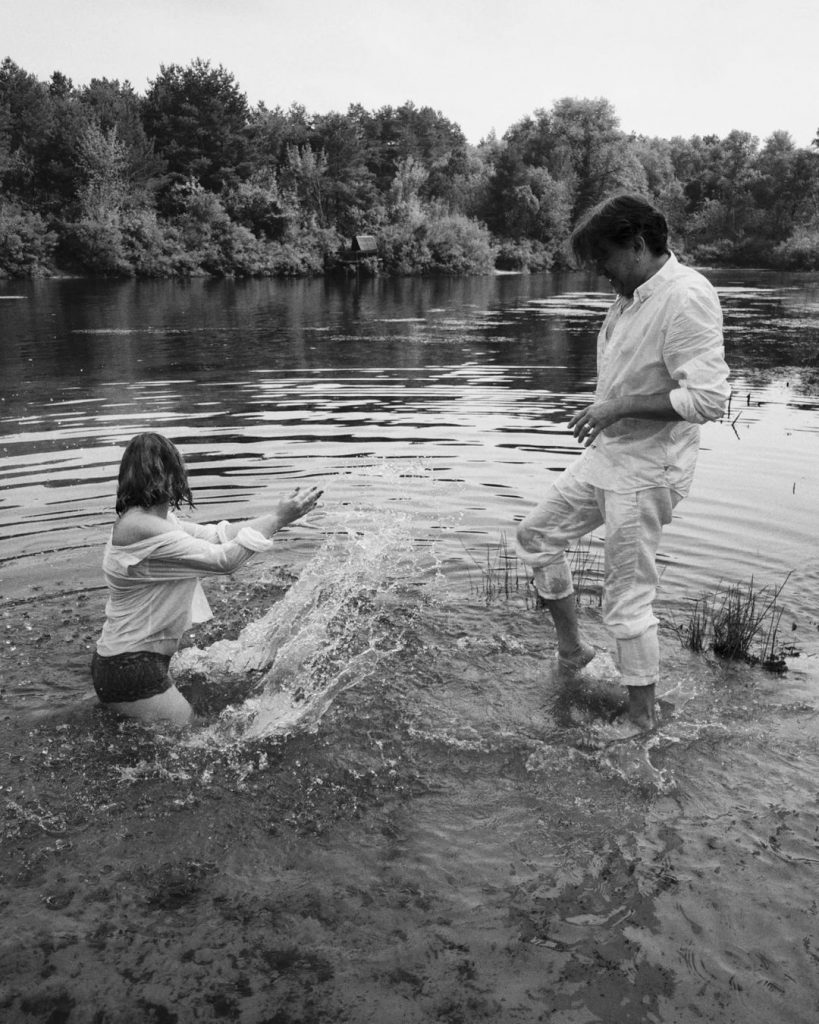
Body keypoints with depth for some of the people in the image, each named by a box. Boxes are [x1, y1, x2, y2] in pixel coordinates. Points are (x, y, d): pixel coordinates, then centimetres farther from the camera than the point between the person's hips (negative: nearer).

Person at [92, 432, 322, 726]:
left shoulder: (145, 518, 7)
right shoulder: (142, 528, -25)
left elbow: (213, 535, 7)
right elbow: (224, 559, -25)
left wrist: (279, 515, 3)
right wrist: (278, 518, -18)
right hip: (131, 671, -10)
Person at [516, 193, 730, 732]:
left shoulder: (686, 297, -21)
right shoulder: (632, 295, 7)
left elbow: (709, 398, -27)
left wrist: (620, 406, -24)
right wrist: (605, 414, 6)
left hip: (646, 470, -10)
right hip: (608, 455, 10)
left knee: (627, 597, 0)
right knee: (538, 533, 17)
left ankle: (643, 715, 19)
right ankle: (572, 646, 32)